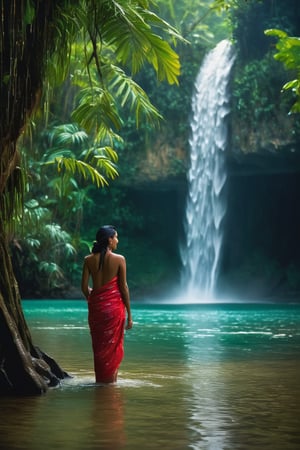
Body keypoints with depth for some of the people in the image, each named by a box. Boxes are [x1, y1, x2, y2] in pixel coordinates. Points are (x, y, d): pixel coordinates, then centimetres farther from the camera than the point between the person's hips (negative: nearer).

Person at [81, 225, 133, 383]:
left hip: (96, 305, 3)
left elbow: (84, 287, -1)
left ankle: (100, 380, 17)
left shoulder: (89, 260, 0)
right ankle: (111, 380, 9)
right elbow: (123, 287, -7)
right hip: (114, 305, -3)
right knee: (113, 346, 7)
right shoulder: (119, 259, -8)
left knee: (99, 346, 13)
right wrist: (129, 314, -1)